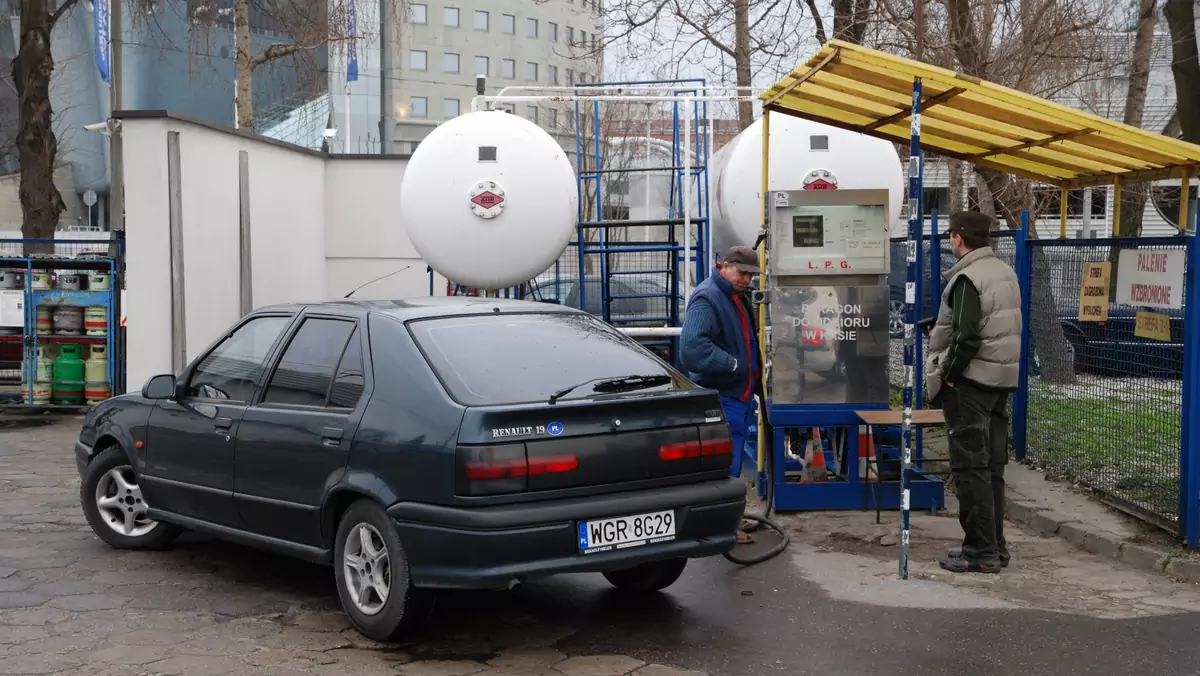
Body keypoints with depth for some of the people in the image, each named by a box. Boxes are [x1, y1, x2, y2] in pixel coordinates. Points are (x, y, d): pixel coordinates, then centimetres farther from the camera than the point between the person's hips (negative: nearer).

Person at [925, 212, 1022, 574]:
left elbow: (966, 336, -23)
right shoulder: (1007, 272, 13)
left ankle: (981, 551, -3)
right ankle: (995, 546, 19)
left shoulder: (967, 278, -15)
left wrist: (948, 375, -13)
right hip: (1003, 380, 9)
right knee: (992, 466, 13)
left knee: (970, 466, -4)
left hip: (970, 381, -9)